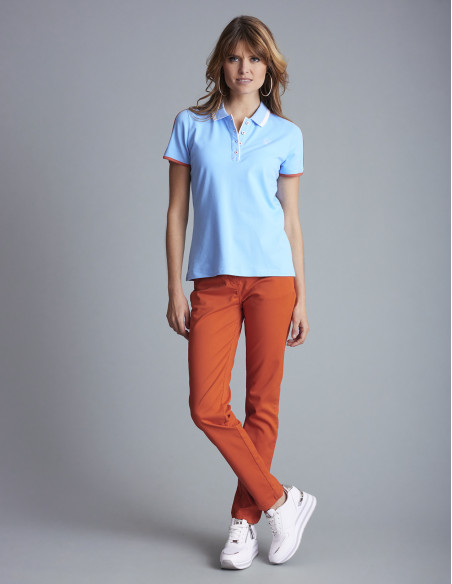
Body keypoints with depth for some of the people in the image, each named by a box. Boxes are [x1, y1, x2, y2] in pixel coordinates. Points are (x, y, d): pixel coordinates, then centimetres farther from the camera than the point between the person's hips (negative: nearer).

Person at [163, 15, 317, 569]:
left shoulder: (285, 135, 7)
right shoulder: (191, 126, 6)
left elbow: (291, 220, 8)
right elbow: (177, 212, 6)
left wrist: (301, 300, 5)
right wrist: (175, 289, 1)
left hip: (272, 278, 0)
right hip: (213, 283, 1)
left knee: (262, 404, 4)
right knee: (207, 407, -7)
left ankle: (245, 520, 19)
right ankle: (282, 501, 10)